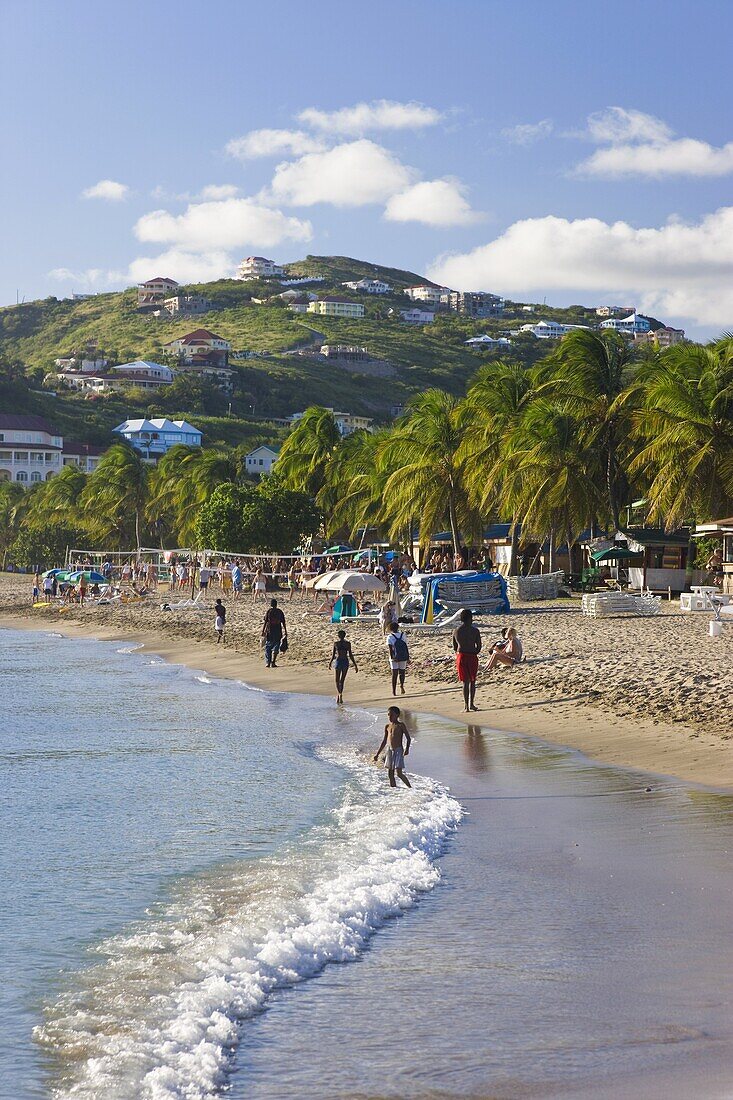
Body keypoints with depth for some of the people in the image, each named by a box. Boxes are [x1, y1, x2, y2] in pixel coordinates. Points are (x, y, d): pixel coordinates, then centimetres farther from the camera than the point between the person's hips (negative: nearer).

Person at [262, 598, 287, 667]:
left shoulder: (269, 612, -4)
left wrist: (263, 632, -4)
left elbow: (265, 623, -7)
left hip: (269, 632, -1)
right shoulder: (280, 612, 2)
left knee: (268, 648, 9)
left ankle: (268, 663, 8)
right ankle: (273, 662, -4)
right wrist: (285, 632, 12)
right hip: (278, 633, 1)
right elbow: (283, 623, 4)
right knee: (275, 648, 5)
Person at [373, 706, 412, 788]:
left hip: (398, 750, -6)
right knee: (390, 773, 5)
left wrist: (407, 749, -20)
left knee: (399, 773, -12)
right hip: (389, 750, 6)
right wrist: (377, 754, 17)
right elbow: (384, 741, 17)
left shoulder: (401, 725, -4)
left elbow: (408, 738, -5)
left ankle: (410, 787, 3)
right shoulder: (387, 726, 11)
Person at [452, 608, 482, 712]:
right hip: (472, 657, -2)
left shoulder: (456, 631, 2)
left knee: (465, 682, 7)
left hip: (461, 657, 2)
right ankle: (471, 704, 8)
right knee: (472, 681, 12)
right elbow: (479, 646, -4)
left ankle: (466, 705, 2)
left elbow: (455, 647, 7)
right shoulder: (474, 630, -7)